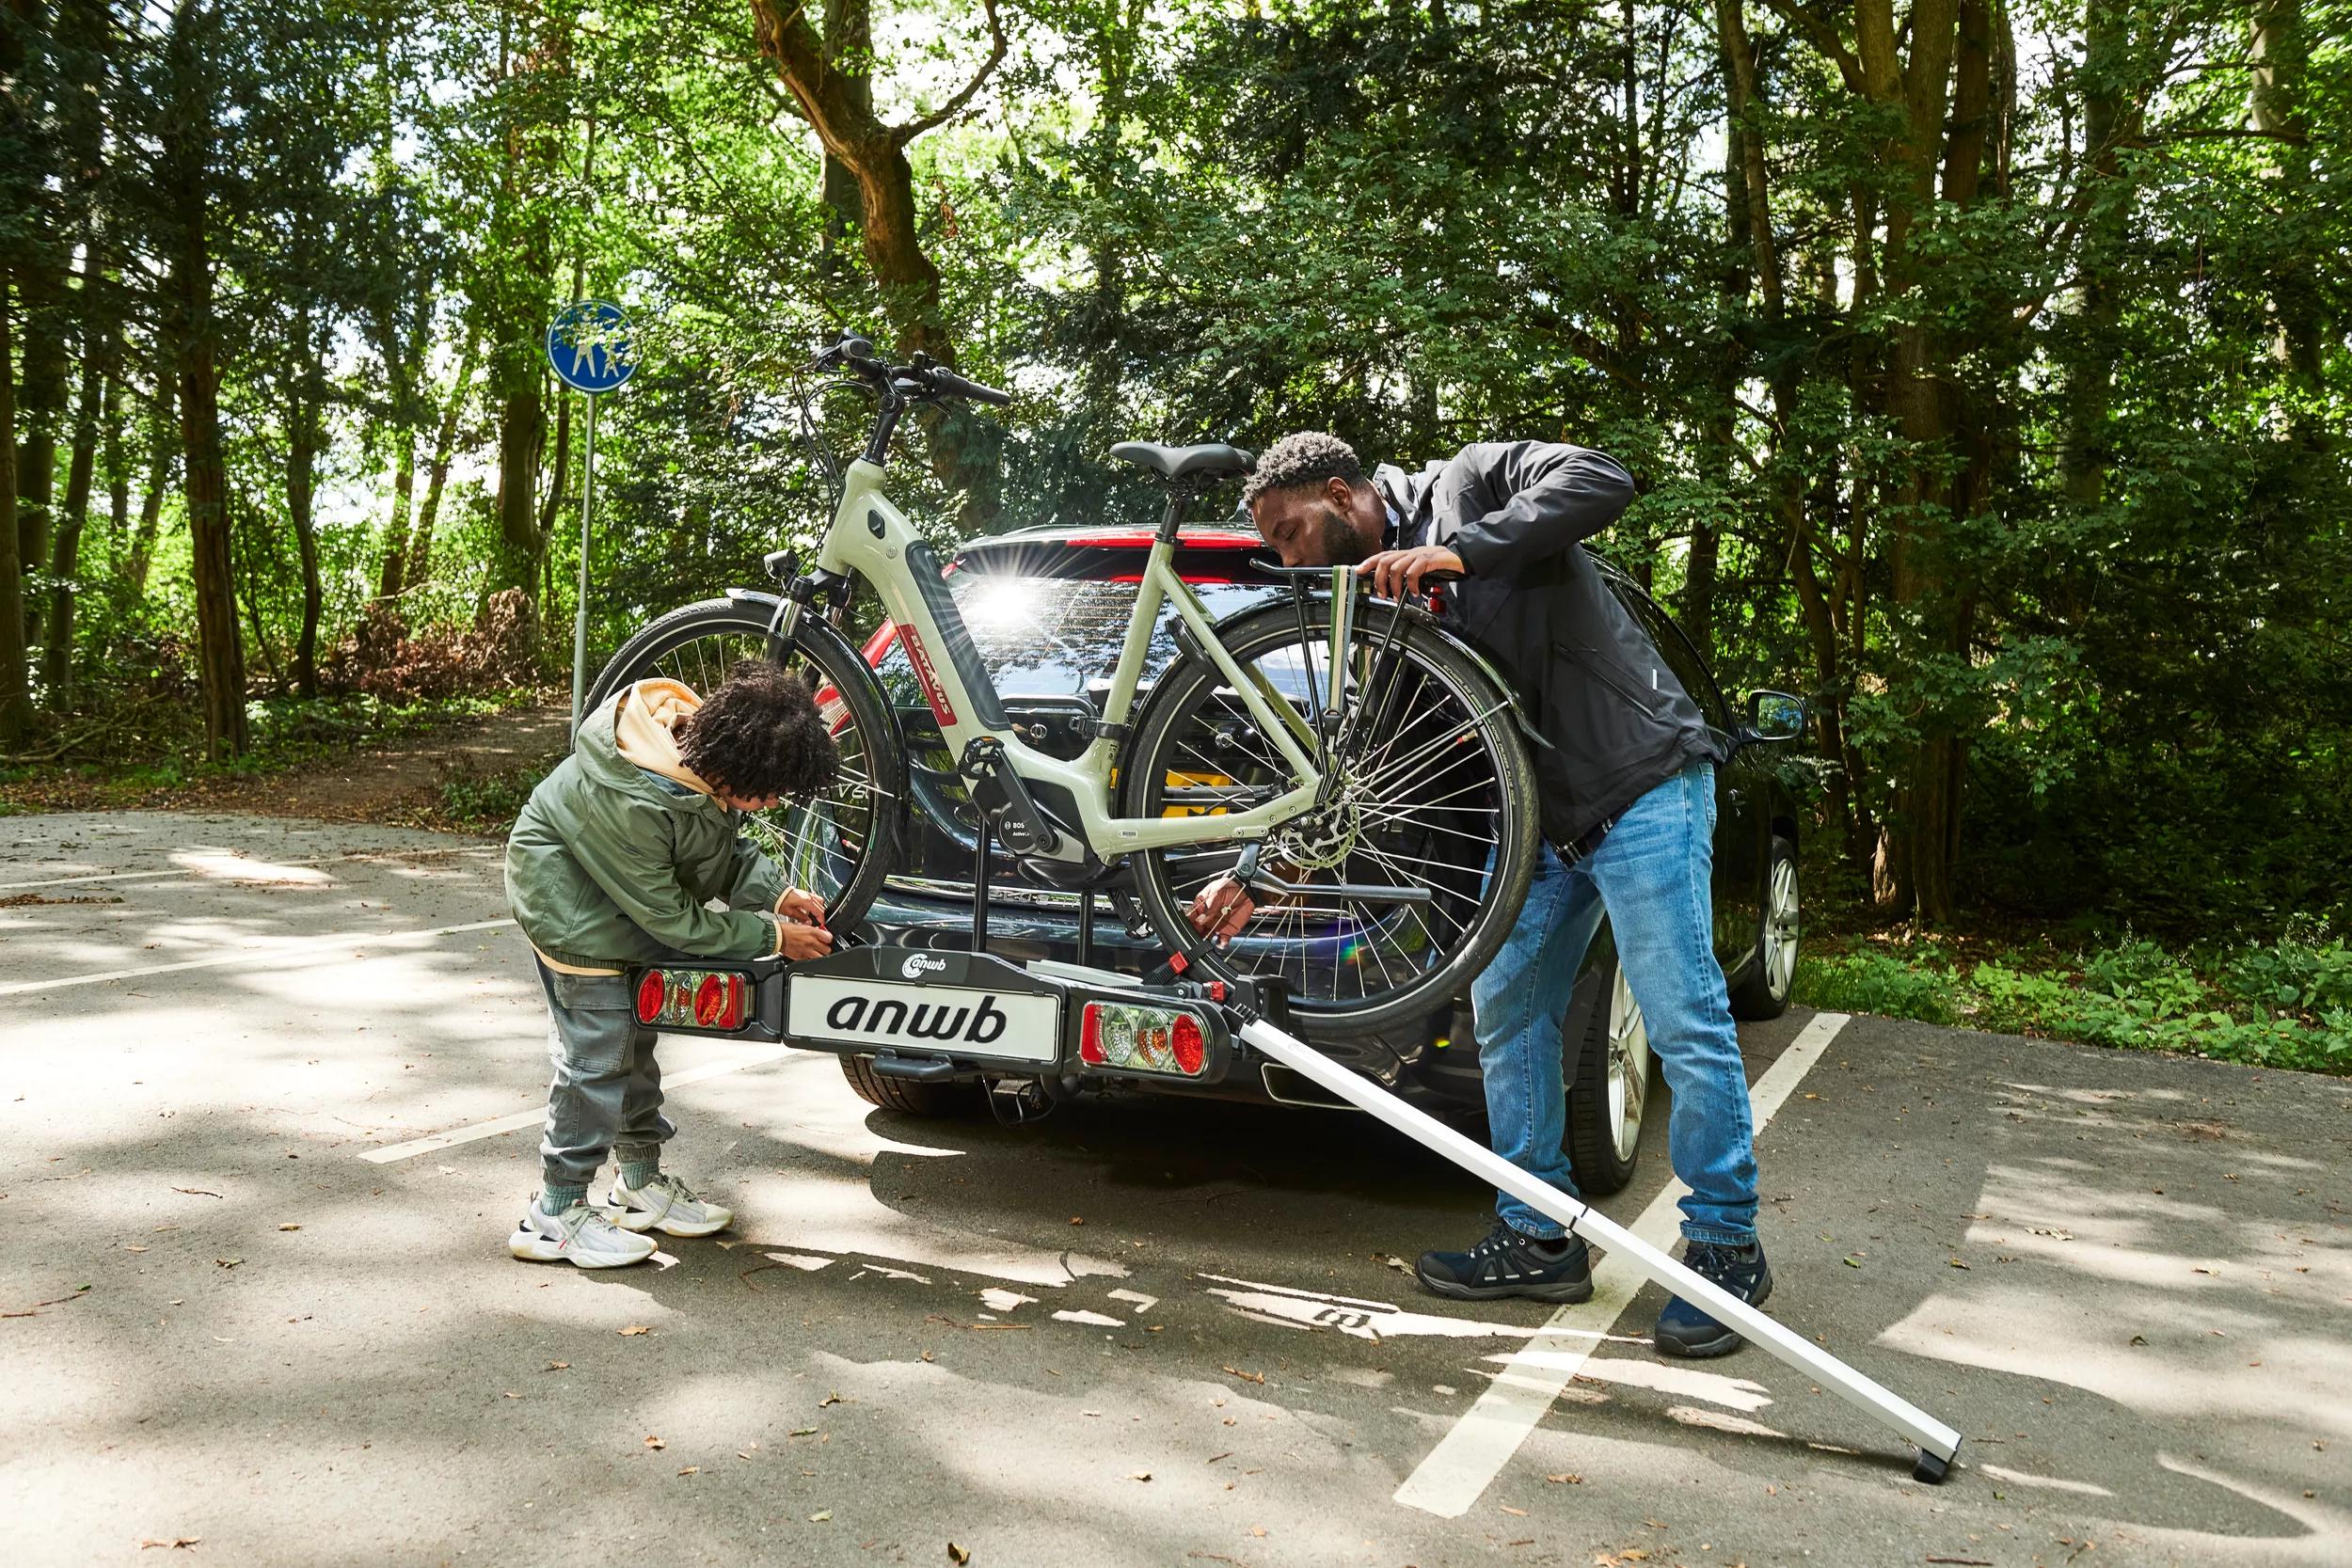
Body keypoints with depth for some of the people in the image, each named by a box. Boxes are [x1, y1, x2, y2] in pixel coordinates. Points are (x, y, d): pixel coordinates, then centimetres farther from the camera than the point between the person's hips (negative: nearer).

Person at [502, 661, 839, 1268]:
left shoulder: (704, 739, -19)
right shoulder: (631, 805, -40)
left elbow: (724, 845, 1)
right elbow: (675, 921, -28)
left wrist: (776, 893, -13)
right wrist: (772, 936, -22)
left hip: (639, 900, 9)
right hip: (575, 910, -8)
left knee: (635, 1040, 16)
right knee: (598, 1054, -7)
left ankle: (642, 1183, 31)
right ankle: (554, 1216, 6)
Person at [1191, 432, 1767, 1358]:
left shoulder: (1472, 483, -7)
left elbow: (1601, 482, -25)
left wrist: (1458, 551, -31)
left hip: (1644, 784, -8)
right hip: (1543, 815, 8)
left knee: (1686, 1026, -6)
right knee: (1506, 1014, 8)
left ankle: (1726, 1247, 9)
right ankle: (1539, 1240, 20)